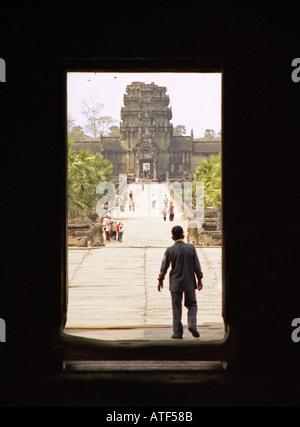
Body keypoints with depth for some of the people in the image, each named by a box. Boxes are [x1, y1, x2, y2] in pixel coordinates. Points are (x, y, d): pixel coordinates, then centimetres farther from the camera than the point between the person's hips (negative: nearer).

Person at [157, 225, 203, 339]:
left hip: (175, 283, -1)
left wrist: (160, 280, 10)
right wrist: (200, 279, 8)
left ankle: (178, 333, 5)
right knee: (192, 304, 15)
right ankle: (192, 324, -9)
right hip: (189, 283, 1)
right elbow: (197, 266, -2)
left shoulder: (170, 250, -7)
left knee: (176, 308, 6)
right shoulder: (191, 248, -5)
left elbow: (164, 267, -2)